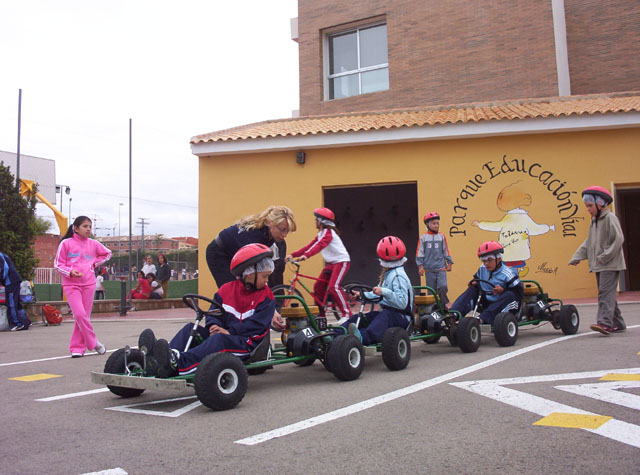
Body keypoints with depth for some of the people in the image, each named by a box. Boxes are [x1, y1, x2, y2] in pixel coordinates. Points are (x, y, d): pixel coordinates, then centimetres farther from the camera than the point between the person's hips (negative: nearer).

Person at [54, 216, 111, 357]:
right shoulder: (66, 243, -1)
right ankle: (93, 343, 1)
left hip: (89, 284, 3)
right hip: (71, 284, -3)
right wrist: (70, 272, -17)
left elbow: (107, 254, 24)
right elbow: (58, 264, 0)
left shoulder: (93, 244, 7)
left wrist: (95, 263, 9)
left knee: (84, 316, 3)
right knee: (79, 314, -14)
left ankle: (77, 348, 13)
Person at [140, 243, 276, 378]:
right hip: (224, 333, 6)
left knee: (218, 339, -34)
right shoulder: (226, 290, 11)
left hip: (248, 342, -6)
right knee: (190, 328, -7)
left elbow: (256, 324, -12)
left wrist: (229, 332, -18)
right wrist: (213, 325, -13)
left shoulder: (266, 297, -2)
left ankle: (177, 364, -53)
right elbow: (213, 312, 10)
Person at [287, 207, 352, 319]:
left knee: (333, 286, -23)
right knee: (318, 286, 5)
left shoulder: (328, 232, -15)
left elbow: (320, 245, -33)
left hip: (341, 261, -10)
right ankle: (320, 313, 15)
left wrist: (306, 255, -46)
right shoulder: (320, 234, 13)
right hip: (330, 263, 10)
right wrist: (292, 255, -2)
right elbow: (309, 246, 8)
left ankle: (347, 314, -19)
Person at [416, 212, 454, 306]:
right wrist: (420, 266, -2)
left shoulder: (441, 236, 5)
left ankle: (445, 305, -2)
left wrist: (449, 263, 11)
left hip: (441, 268, 0)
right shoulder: (423, 238, 1)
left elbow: (446, 250, 12)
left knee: (442, 288, -13)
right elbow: (419, 252, 2)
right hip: (429, 269, 0)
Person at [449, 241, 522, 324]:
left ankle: (482, 318, -46)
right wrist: (475, 283, 2)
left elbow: (519, 292, -15)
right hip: (487, 303, 6)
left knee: (509, 295, -34)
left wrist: (503, 290, -28)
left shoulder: (507, 273, -15)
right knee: (472, 289, -5)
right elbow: (477, 278, 24)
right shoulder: (482, 269, 4)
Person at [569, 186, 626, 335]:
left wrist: (605, 257, -17)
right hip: (598, 266, 9)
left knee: (606, 292, -17)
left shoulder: (610, 218, -9)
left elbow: (618, 239, -16)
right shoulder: (594, 221, 18)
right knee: (607, 294, 10)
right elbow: (588, 242, 21)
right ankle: (618, 323, 17)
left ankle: (605, 322, -24)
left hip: (610, 264, -9)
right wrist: (576, 257, 12)